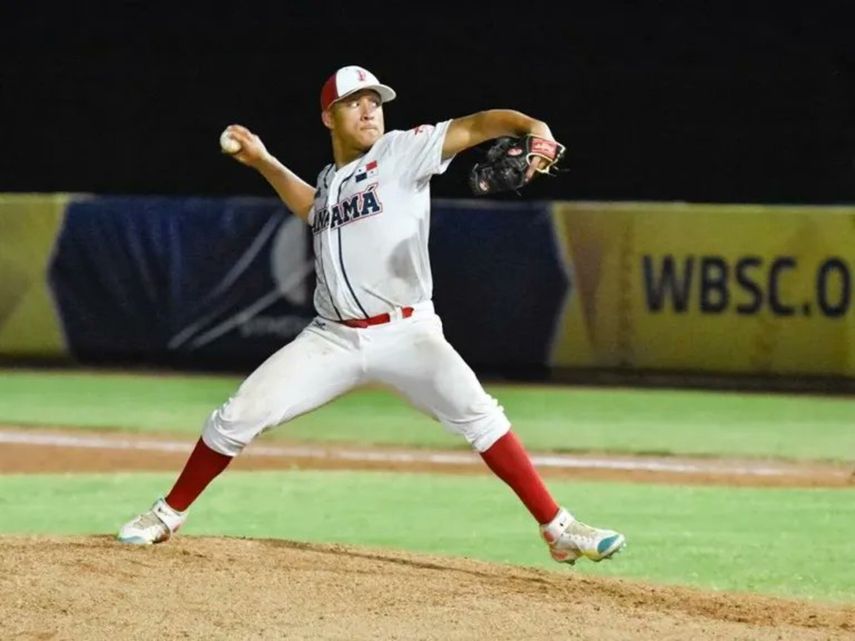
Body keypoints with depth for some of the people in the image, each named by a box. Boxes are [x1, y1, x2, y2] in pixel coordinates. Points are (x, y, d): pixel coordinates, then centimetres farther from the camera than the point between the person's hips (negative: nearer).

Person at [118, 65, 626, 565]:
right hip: (333, 338, 5)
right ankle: (169, 515, 19)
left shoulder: (403, 151, -3)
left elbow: (475, 126, -17)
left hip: (406, 333, -5)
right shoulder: (329, 180, 15)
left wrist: (533, 128, -35)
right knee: (238, 417, -1)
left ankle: (559, 529, -22)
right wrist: (263, 162, 33)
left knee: (476, 413, -26)